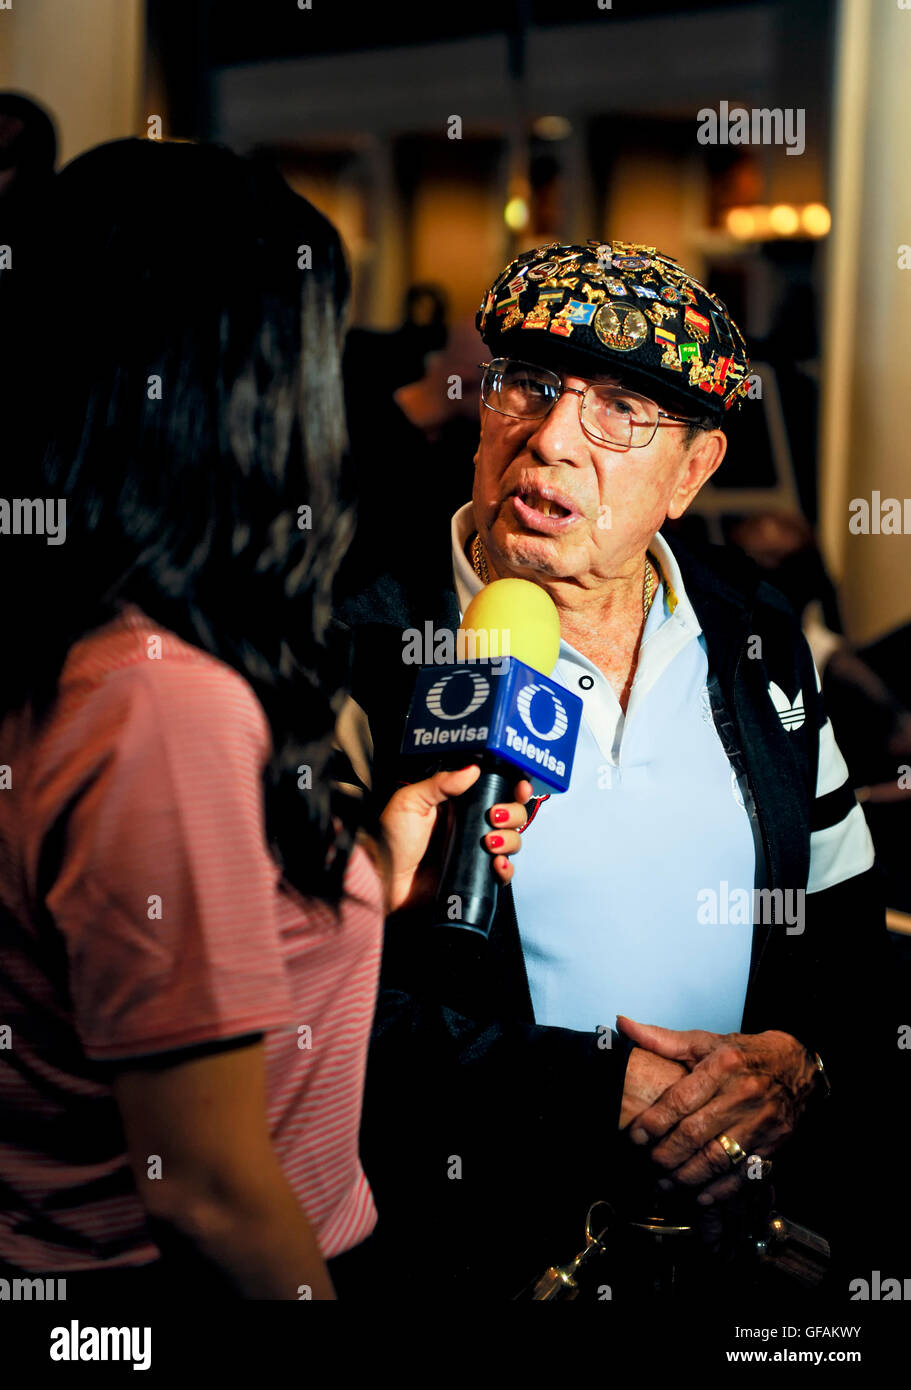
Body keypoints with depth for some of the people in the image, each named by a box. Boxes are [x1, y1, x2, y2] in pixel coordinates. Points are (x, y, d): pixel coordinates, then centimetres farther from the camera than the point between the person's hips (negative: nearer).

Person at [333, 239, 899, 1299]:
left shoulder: (758, 636, 4)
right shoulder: (362, 654, -12)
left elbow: (849, 923, 11)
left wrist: (804, 1059, -10)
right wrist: (595, 1093, -18)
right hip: (469, 1253, -3)